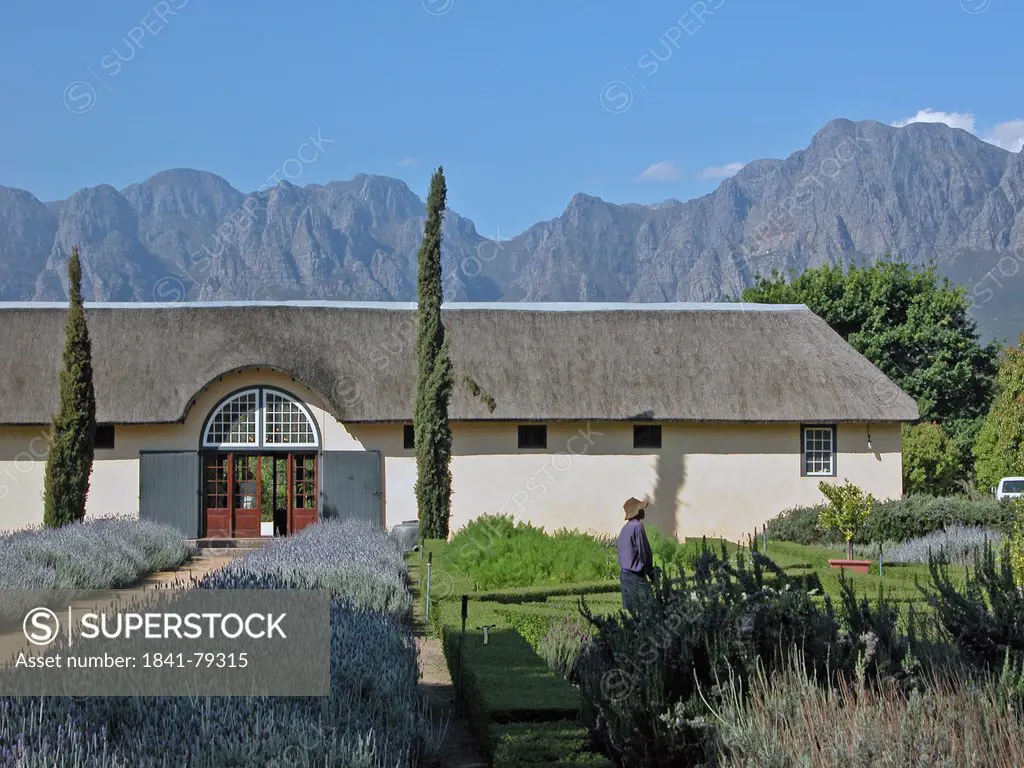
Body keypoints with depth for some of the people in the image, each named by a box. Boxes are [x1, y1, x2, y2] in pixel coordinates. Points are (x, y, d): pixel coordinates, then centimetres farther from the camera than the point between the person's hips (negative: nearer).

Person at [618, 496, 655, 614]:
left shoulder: (625, 528, 13)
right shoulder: (637, 526, -14)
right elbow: (644, 552, -14)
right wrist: (651, 573, -4)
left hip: (624, 574, 9)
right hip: (636, 576, -9)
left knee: (633, 611, 8)